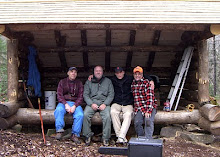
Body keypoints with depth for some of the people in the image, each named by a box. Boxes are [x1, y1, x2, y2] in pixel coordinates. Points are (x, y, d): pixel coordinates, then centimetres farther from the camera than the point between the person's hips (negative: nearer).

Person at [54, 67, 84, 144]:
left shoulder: (79, 83, 12)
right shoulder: (62, 82, 10)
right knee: (58, 110, -35)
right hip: (64, 102, 0)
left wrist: (74, 106, -14)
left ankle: (75, 135, -23)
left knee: (80, 115, -30)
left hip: (75, 103, 1)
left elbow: (80, 97, 4)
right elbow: (59, 95, 1)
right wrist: (66, 104, -17)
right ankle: (59, 131, -32)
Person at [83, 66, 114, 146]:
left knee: (107, 116, -30)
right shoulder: (88, 82, 16)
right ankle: (88, 135, -13)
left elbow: (111, 94, 7)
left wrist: (105, 104, -9)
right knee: (86, 115, -28)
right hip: (91, 103, 1)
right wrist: (91, 104, -10)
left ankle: (106, 138, -19)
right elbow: (85, 95, 7)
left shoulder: (108, 81, 15)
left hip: (104, 103, -1)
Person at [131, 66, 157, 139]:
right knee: (137, 122, -14)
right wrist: (135, 107, 14)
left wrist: (148, 110, -23)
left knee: (148, 120, -26)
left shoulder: (146, 83, -9)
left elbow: (150, 97, -16)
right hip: (139, 107, 4)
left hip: (150, 106, -4)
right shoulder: (133, 84, 10)